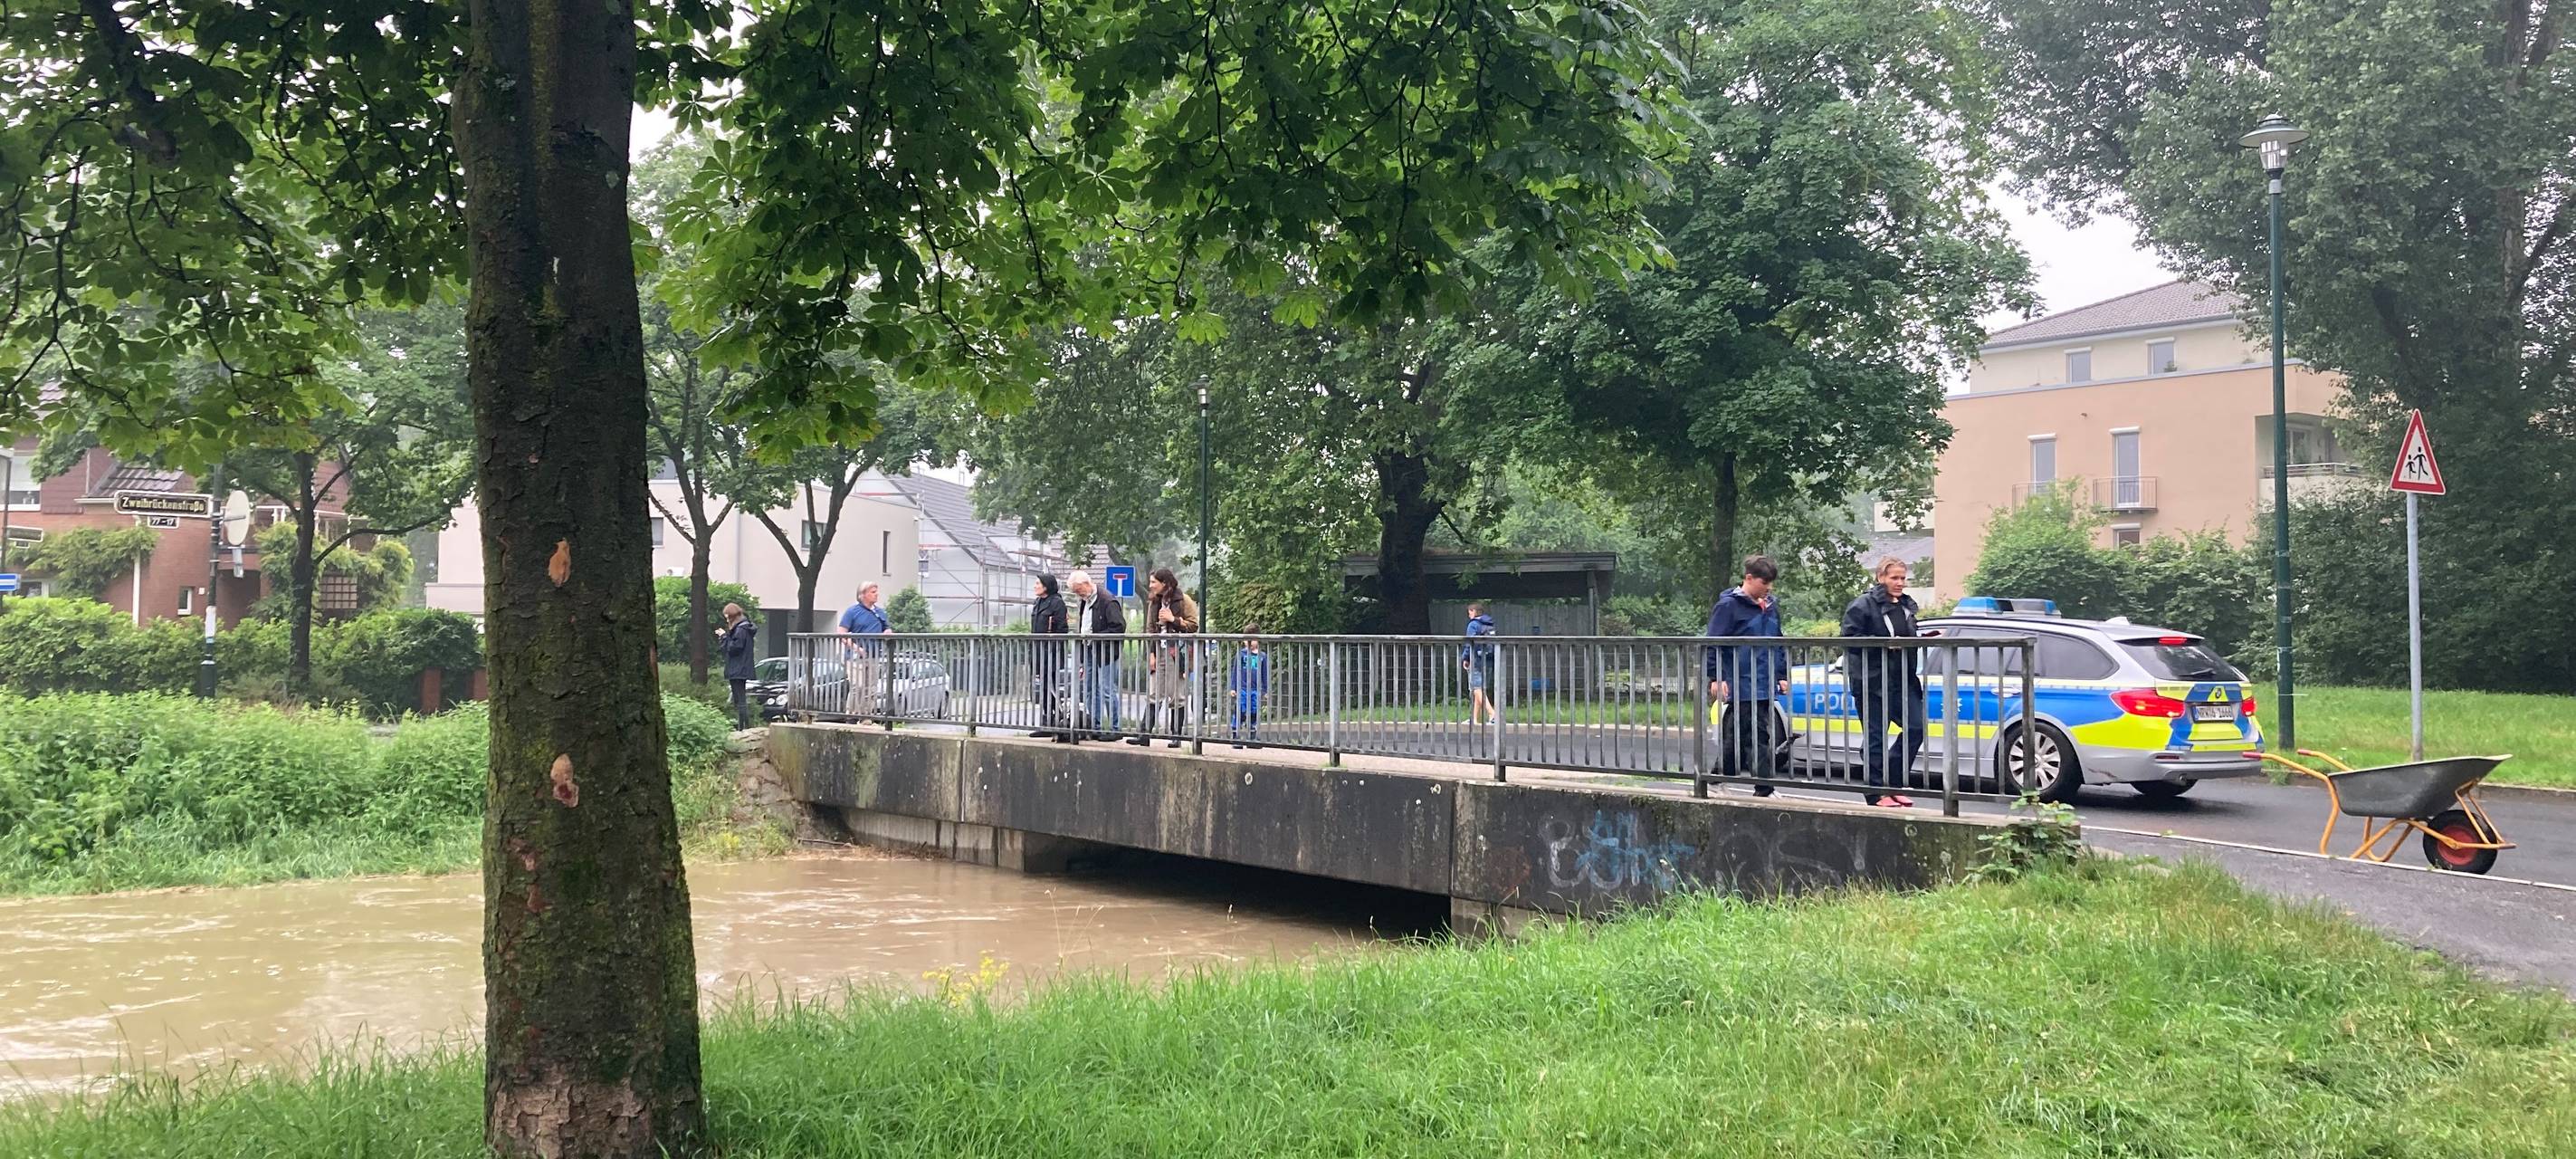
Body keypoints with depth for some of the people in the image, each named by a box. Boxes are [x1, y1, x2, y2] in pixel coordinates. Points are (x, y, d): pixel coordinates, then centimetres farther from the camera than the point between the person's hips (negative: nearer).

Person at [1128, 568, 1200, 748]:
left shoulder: (1183, 600, -3)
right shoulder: (1154, 603, 14)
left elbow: (1194, 625, -6)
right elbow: (1150, 630, 14)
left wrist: (1174, 619, -14)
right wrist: (1151, 654, 4)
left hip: (1177, 654, -5)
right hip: (1159, 654, 5)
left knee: (1177, 696, 0)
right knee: (1153, 695, -1)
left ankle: (1176, 736, 6)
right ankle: (1145, 733, -4)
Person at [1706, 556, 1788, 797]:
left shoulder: (1771, 606, 16)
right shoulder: (1729, 605, -7)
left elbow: (1779, 644, 25)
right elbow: (1714, 644, -9)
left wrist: (1782, 675, 20)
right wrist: (1716, 678, -14)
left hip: (1766, 687, 7)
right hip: (1741, 686, -7)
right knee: (1758, 737, -9)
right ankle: (1764, 788, -6)